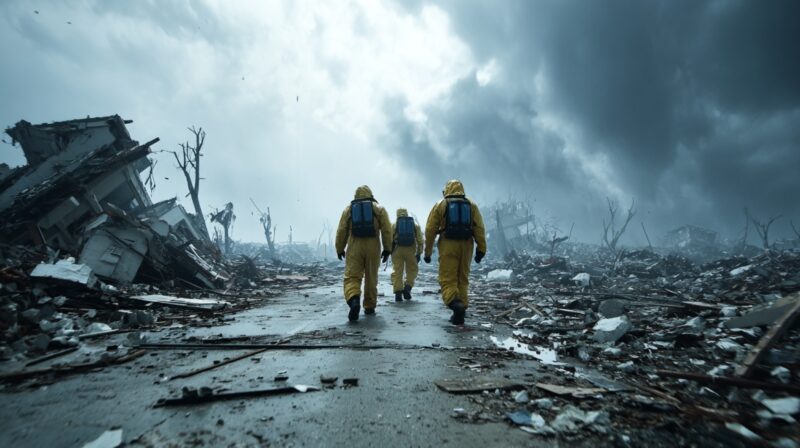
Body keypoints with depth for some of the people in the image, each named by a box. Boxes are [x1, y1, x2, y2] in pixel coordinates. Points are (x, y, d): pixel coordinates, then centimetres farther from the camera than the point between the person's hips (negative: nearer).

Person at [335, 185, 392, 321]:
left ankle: (354, 301, -29)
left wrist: (340, 249, 15)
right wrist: (387, 248, 5)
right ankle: (369, 307, 22)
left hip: (354, 247, -1)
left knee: (352, 277, -3)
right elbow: (387, 230, 0)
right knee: (371, 278, 13)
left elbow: (341, 231, 7)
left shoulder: (348, 209, 12)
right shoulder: (379, 208, 11)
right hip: (373, 247, 1)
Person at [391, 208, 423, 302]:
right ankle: (407, 287, -2)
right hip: (410, 250, 1)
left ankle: (398, 292, -2)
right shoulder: (415, 224, 14)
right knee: (412, 270, 16)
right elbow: (420, 240, 6)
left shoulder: (394, 225, 9)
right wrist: (419, 253, 8)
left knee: (397, 271, 4)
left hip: (397, 250, 0)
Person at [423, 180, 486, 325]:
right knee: (462, 280, 13)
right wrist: (481, 249, 1)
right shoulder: (471, 205, 11)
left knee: (447, 280, 0)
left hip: (448, 245, -3)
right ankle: (459, 313, 14)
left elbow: (430, 230, 2)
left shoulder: (440, 205, 6)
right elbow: (479, 228, 0)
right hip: (466, 245, 3)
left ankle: (455, 303, -25)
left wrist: (428, 251, 7)